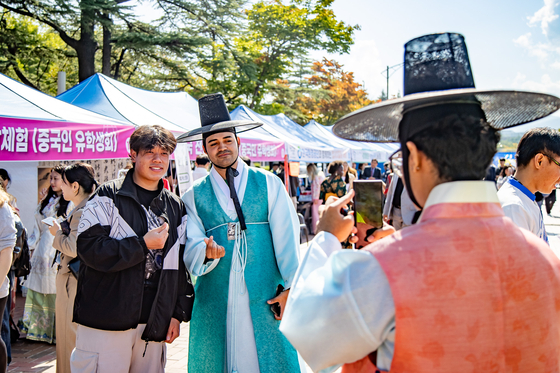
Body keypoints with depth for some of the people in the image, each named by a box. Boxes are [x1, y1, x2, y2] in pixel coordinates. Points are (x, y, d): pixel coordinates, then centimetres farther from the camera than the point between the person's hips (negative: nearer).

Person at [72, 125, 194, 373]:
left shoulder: (176, 207, 12)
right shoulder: (109, 196, -2)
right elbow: (89, 248, -12)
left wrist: (178, 313, 9)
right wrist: (143, 244, -13)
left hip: (154, 323, 4)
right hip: (105, 321, -4)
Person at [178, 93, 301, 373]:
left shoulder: (269, 184, 5)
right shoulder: (194, 196, 8)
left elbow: (287, 237, 1)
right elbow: (191, 247, 2)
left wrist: (290, 287, -5)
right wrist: (206, 252, -21)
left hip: (266, 299, -1)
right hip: (214, 302, 1)